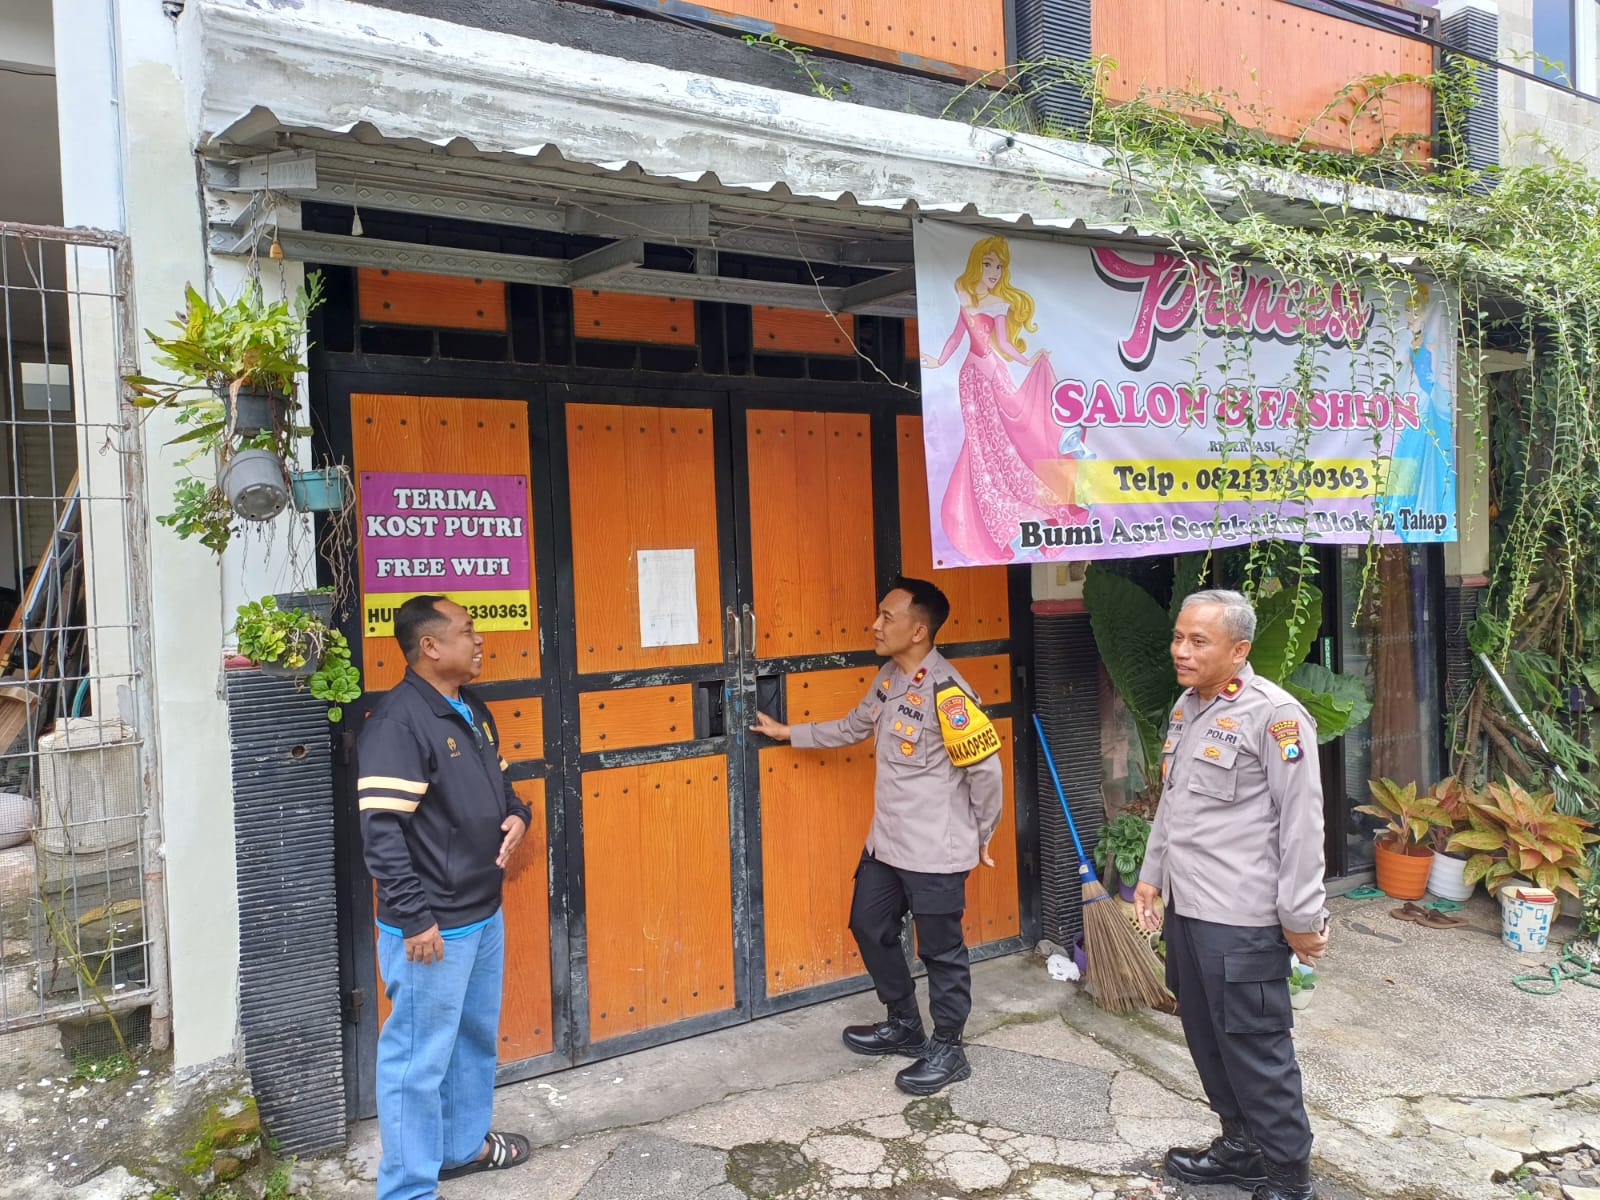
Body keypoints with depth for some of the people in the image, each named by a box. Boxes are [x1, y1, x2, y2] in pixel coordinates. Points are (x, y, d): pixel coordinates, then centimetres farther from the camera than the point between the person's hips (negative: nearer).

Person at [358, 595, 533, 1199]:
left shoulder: (472, 711, 9)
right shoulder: (397, 720, -20)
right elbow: (380, 830, -23)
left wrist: (517, 814, 1)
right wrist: (414, 918, -23)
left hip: (484, 913, 9)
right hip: (432, 926, -9)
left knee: (475, 1037, 23)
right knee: (419, 1057, 3)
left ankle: (465, 1143, 43)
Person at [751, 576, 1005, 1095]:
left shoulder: (946, 692, -24)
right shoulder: (889, 677, 3)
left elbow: (985, 767, -18)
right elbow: (853, 727, 20)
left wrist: (981, 835, -7)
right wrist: (787, 732, 23)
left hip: (936, 849, -9)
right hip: (886, 841, 9)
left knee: (940, 950, 7)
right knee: (870, 926, 20)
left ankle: (948, 1050, 26)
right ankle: (905, 1027, 40)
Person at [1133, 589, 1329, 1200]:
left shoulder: (1274, 715, -16)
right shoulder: (1186, 707, 11)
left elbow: (1302, 823, -15)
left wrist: (1302, 917, -13)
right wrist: (1152, 873, 20)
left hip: (1242, 920, -8)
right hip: (1185, 909, 8)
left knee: (1256, 1049, 3)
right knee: (1207, 1037, 18)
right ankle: (1241, 1145, 36)